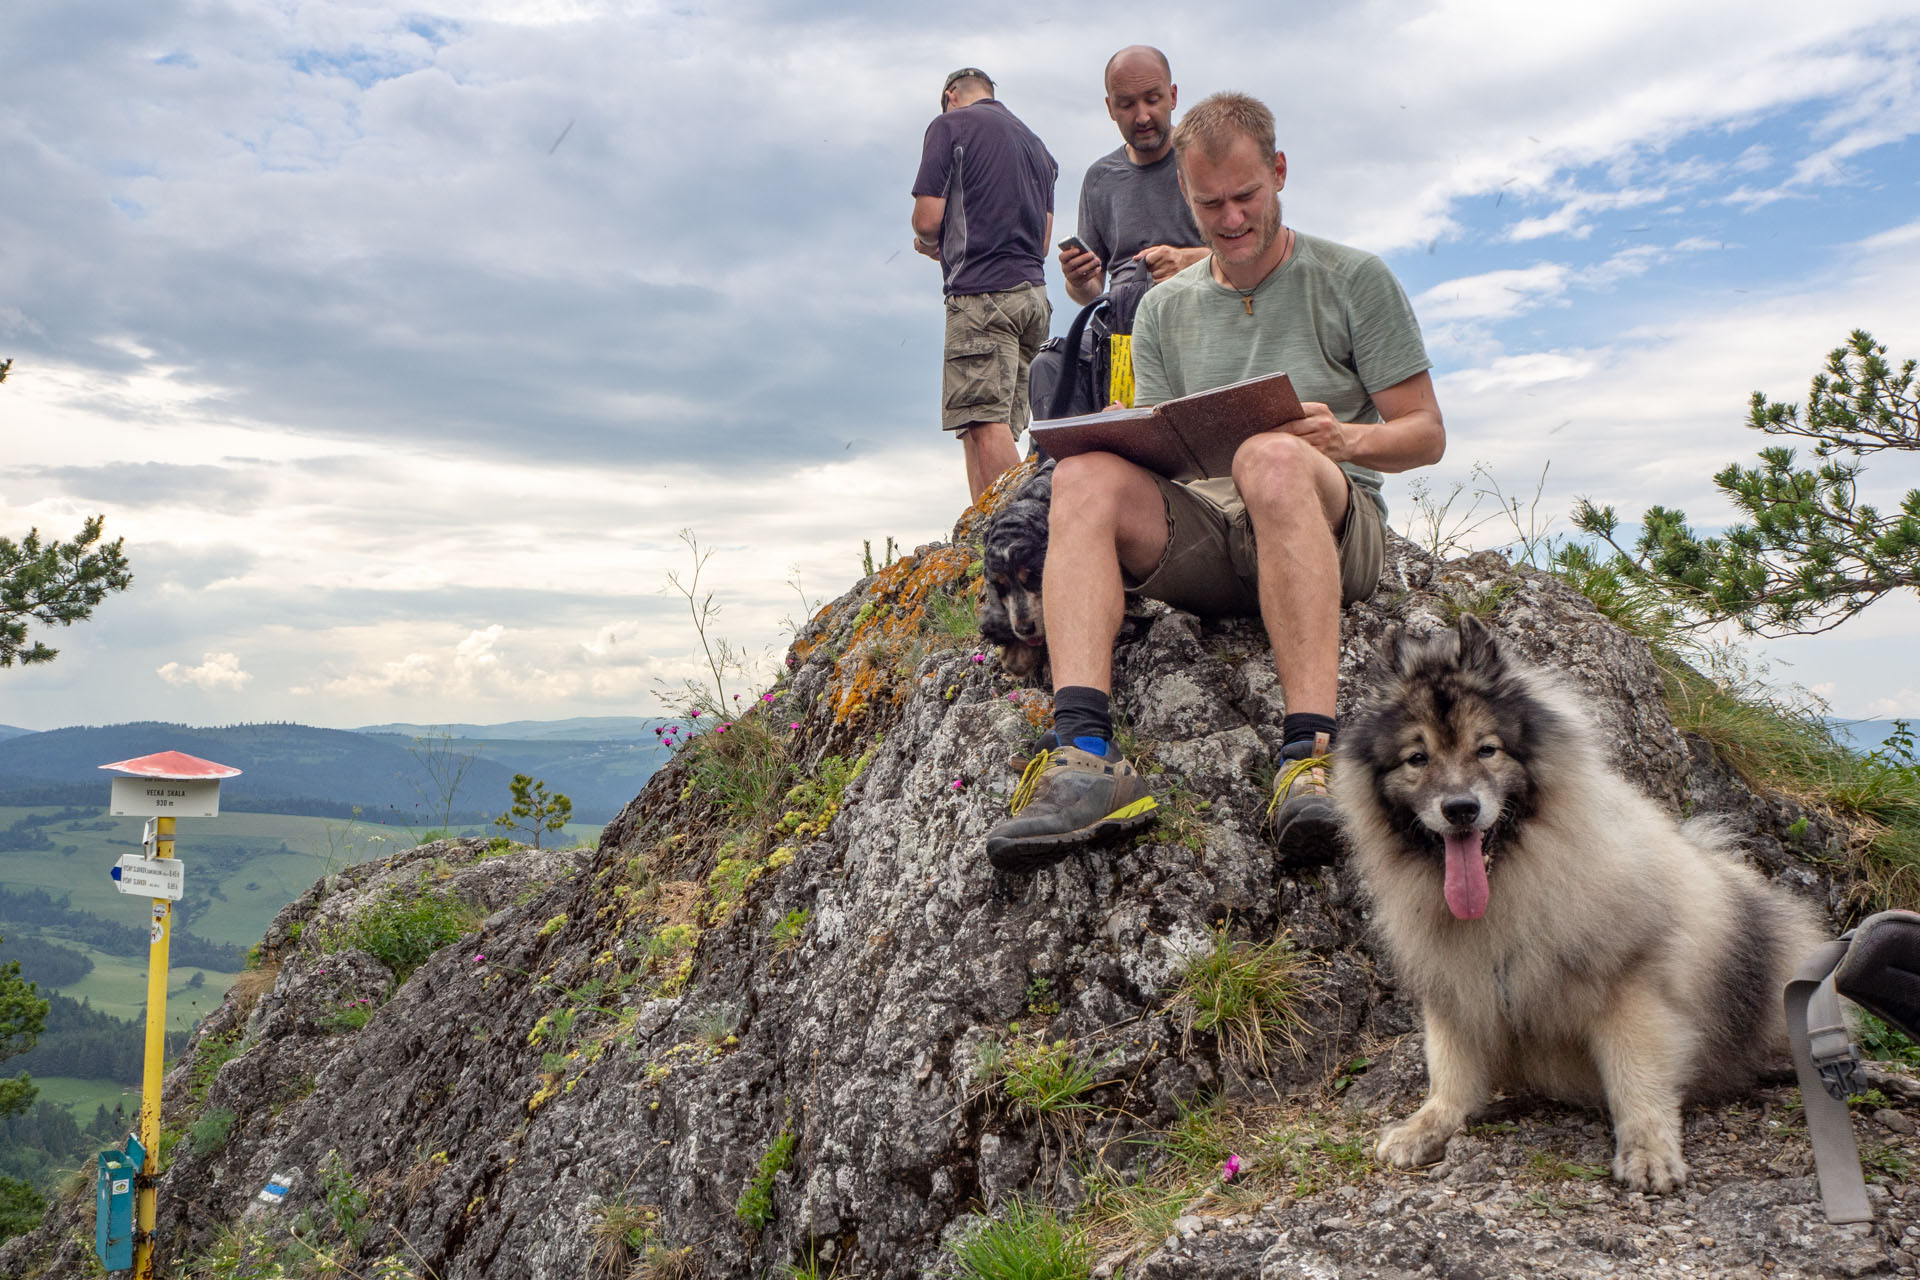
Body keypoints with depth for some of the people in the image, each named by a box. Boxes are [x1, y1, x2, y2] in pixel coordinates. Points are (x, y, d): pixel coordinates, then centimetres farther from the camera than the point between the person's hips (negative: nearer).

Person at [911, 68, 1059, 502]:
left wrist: (930, 244, 19)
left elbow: (928, 219, -5)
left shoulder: (950, 125, 5)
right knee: (996, 428, 4)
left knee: (985, 424, -14)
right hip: (1034, 292, 7)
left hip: (982, 292, -7)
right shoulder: (1035, 143, 25)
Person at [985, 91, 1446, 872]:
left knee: (1271, 457, -37)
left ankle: (1311, 752, -47)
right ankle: (1086, 757, -44)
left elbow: (1426, 435, 6)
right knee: (1085, 475, -27)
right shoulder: (1163, 311, 19)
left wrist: (1344, 439, -16)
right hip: (1201, 535, 3)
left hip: (1332, 527, -3)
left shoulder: (1354, 280, 10)